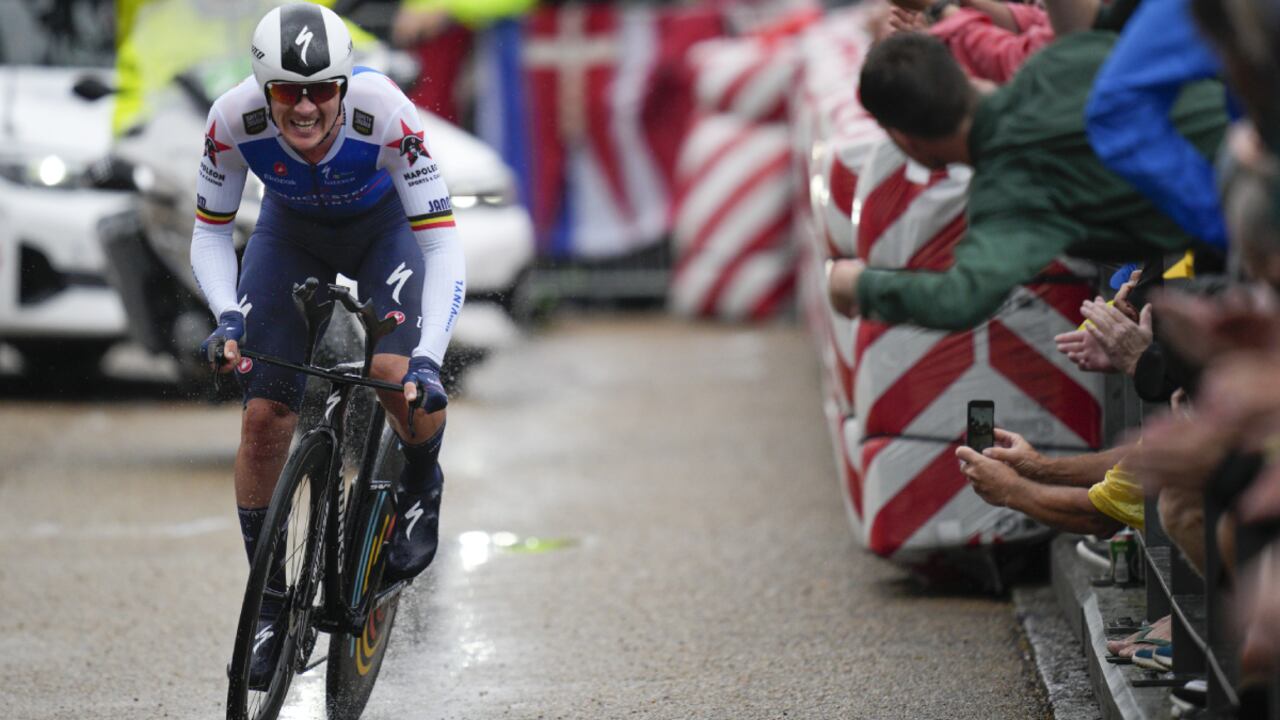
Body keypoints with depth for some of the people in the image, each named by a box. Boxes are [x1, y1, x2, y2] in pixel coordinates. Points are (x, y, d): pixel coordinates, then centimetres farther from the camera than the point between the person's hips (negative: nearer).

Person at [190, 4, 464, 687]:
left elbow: (441, 244, -35)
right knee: (264, 417, -9)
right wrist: (228, 316, -33)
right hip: (291, 232, 2)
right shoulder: (235, 118, -32)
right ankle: (268, 602, 8)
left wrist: (428, 360, -45)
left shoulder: (383, 112, -38)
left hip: (384, 226, -2)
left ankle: (421, 488, 8)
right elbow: (209, 235, -16)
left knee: (397, 375, -27)